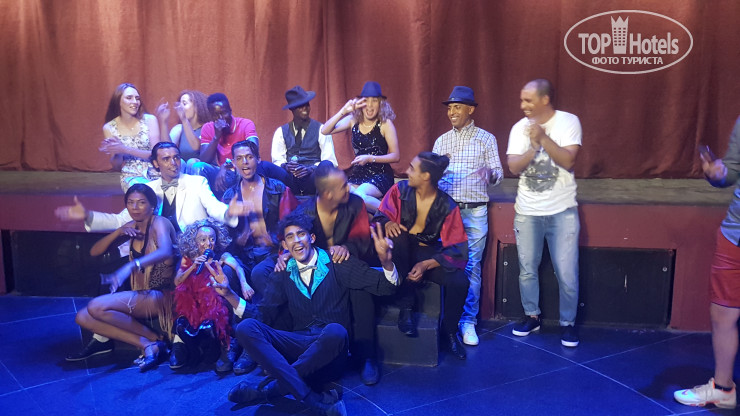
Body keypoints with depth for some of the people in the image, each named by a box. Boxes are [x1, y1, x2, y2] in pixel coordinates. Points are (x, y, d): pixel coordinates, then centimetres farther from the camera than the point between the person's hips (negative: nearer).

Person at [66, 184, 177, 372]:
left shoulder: (159, 223, -12)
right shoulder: (133, 227, 11)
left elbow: (166, 251, -35)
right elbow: (95, 251, 10)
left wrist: (130, 266, -50)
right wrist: (118, 232, -9)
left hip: (161, 296, -9)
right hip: (141, 296, 9)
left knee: (96, 307, -23)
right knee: (83, 317, -2)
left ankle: (154, 339, -10)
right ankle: (147, 344, -11)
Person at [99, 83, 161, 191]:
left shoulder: (149, 120, 0)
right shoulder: (109, 128, 3)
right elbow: (117, 166, 8)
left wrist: (125, 149, -17)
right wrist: (117, 152, -15)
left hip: (155, 173, 2)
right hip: (132, 177, -2)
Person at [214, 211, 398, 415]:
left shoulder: (336, 264, 2)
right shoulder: (283, 274, 12)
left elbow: (385, 286, -4)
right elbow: (264, 317, 7)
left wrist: (386, 261, -27)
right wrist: (229, 294, -5)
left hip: (331, 345, -3)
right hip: (299, 343, 4)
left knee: (335, 331, -38)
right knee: (246, 327, -21)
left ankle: (271, 387, -24)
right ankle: (314, 400, -34)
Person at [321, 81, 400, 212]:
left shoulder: (385, 123, -5)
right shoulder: (354, 120, 4)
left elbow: (396, 156, -6)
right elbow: (325, 131, -4)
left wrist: (370, 158, -17)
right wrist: (343, 111, -14)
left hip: (380, 177, -4)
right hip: (358, 175, 4)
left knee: (358, 195, -33)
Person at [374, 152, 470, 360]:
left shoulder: (448, 206, -11)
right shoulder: (400, 190, -8)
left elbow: (457, 248, -13)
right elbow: (381, 215, -1)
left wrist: (426, 265, -26)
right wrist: (387, 223, -27)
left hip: (429, 254, 0)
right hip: (401, 252, 1)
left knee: (460, 281, -26)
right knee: (398, 235, -35)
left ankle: (449, 331, 6)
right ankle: (405, 307, -24)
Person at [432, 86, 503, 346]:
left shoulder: (486, 138, 5)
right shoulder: (441, 141, 13)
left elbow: (498, 174, 1)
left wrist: (490, 173, -22)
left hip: (474, 211, -2)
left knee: (471, 266, -2)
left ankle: (468, 321, 6)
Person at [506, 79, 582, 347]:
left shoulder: (568, 122, -6)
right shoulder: (520, 128, 1)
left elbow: (568, 161, -17)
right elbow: (514, 167, -8)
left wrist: (543, 137, -22)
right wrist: (534, 146, -22)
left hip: (562, 211, -3)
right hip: (527, 212, 3)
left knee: (567, 273, 0)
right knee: (527, 270, 12)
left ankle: (567, 323, 20)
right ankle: (532, 316, 31)